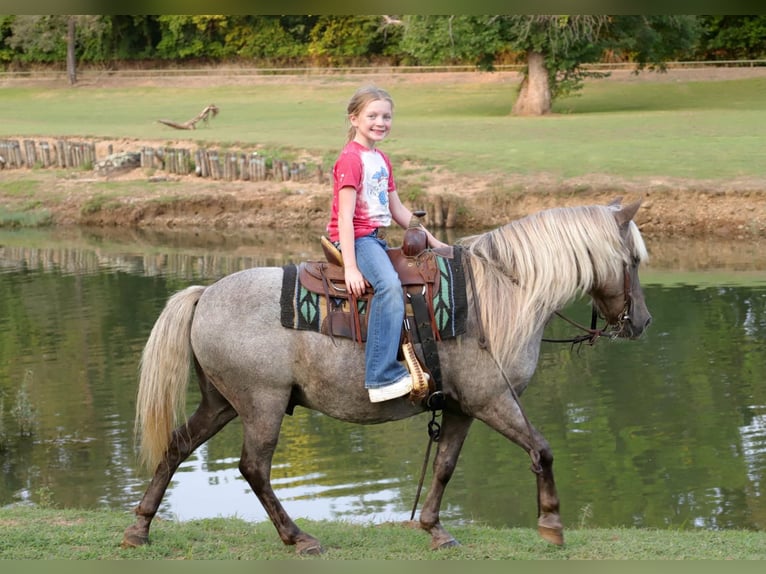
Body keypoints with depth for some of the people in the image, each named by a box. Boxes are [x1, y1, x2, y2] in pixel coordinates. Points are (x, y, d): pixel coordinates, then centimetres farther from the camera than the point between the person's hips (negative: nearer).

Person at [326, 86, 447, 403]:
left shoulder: (382, 160, 17)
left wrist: (432, 241, 18)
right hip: (355, 239, -10)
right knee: (390, 284, -33)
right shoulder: (351, 159, -12)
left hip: (376, 239, 10)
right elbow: (345, 216, -18)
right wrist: (350, 267, -24)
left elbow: (397, 210, 23)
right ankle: (381, 376, -39)